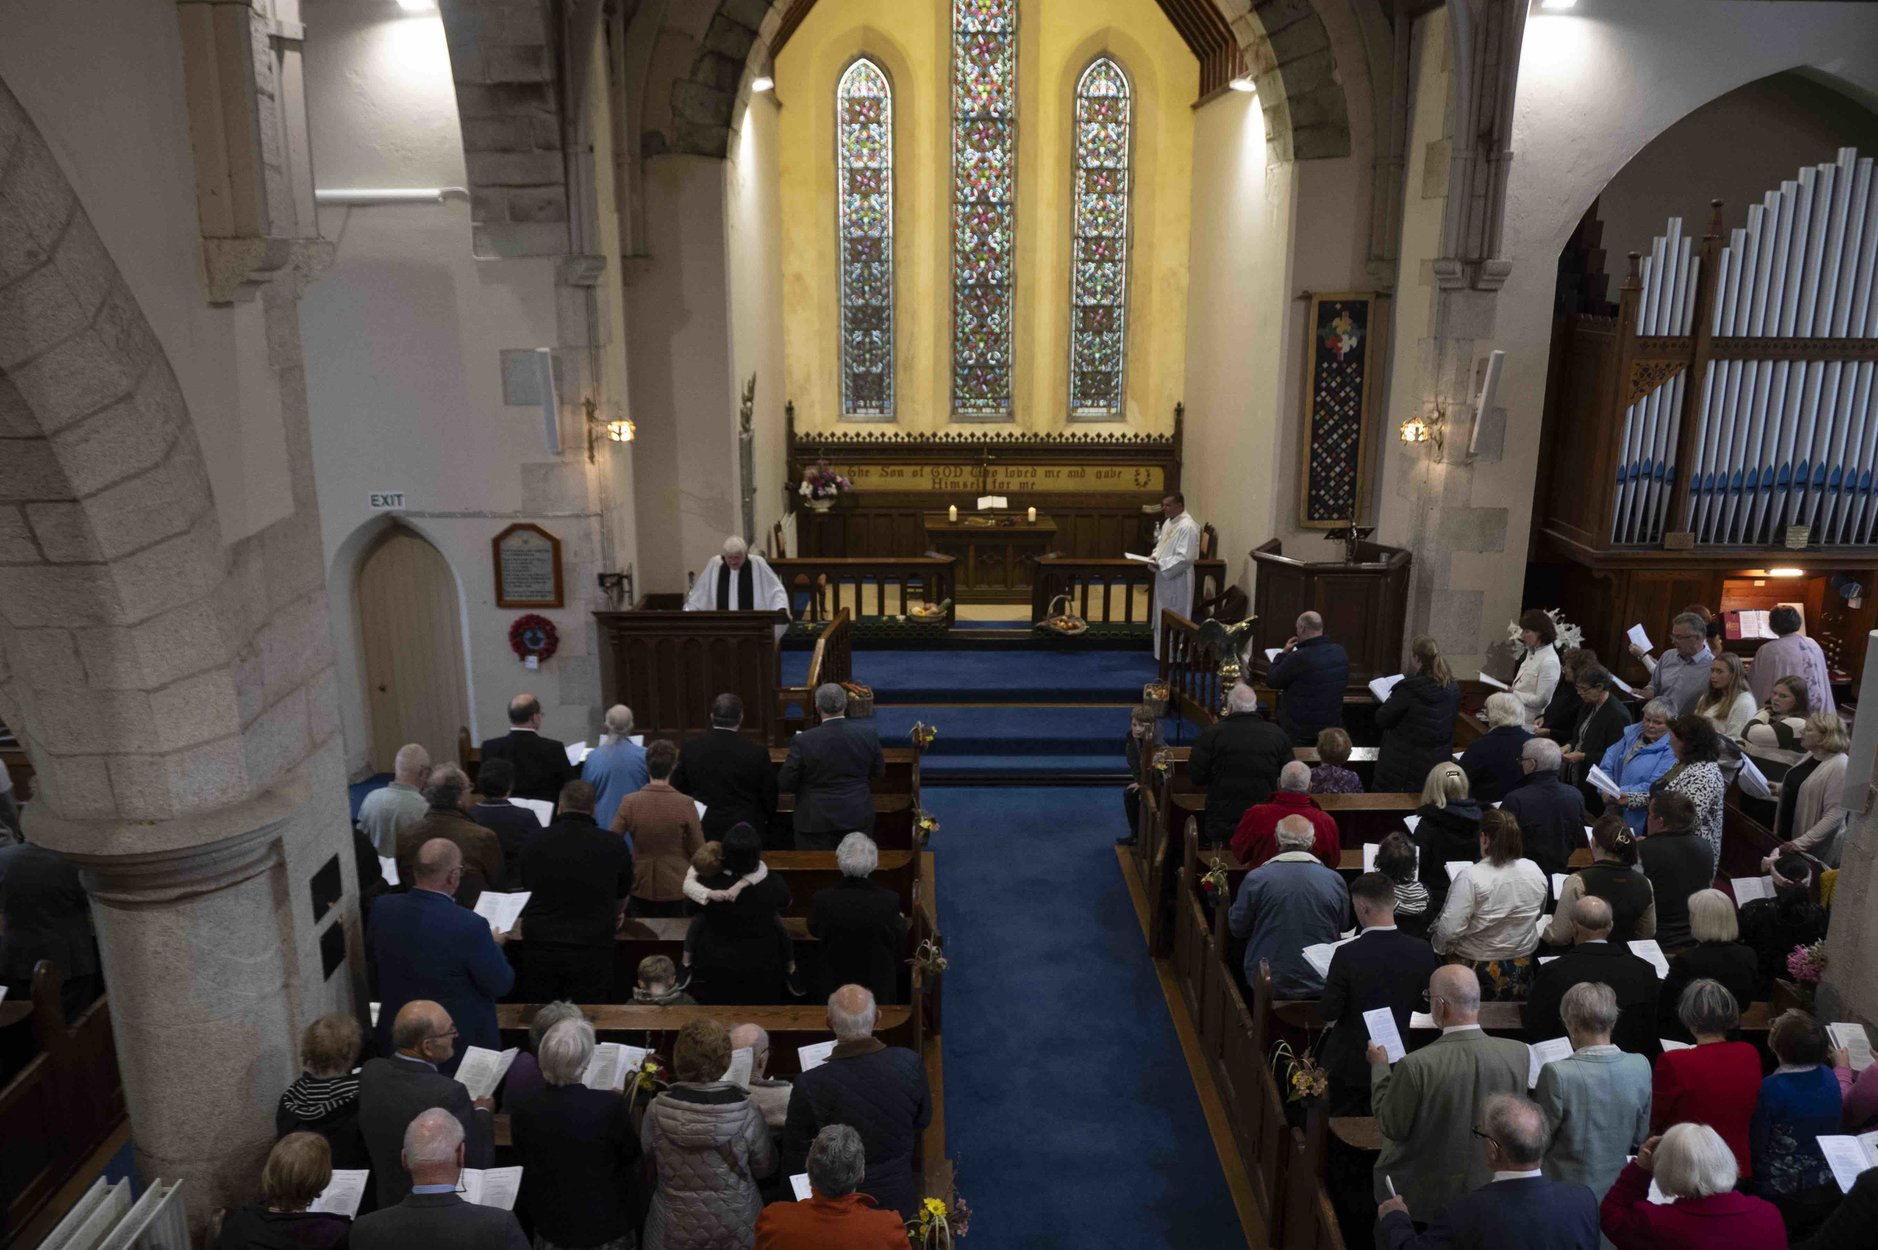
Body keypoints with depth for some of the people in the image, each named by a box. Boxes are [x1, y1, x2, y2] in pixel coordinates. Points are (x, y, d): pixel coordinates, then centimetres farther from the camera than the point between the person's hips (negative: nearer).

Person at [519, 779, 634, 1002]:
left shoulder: (537, 842, -1)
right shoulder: (614, 846, -4)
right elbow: (623, 895, 15)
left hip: (540, 946, 1)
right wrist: (613, 918, 39)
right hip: (592, 950, -1)